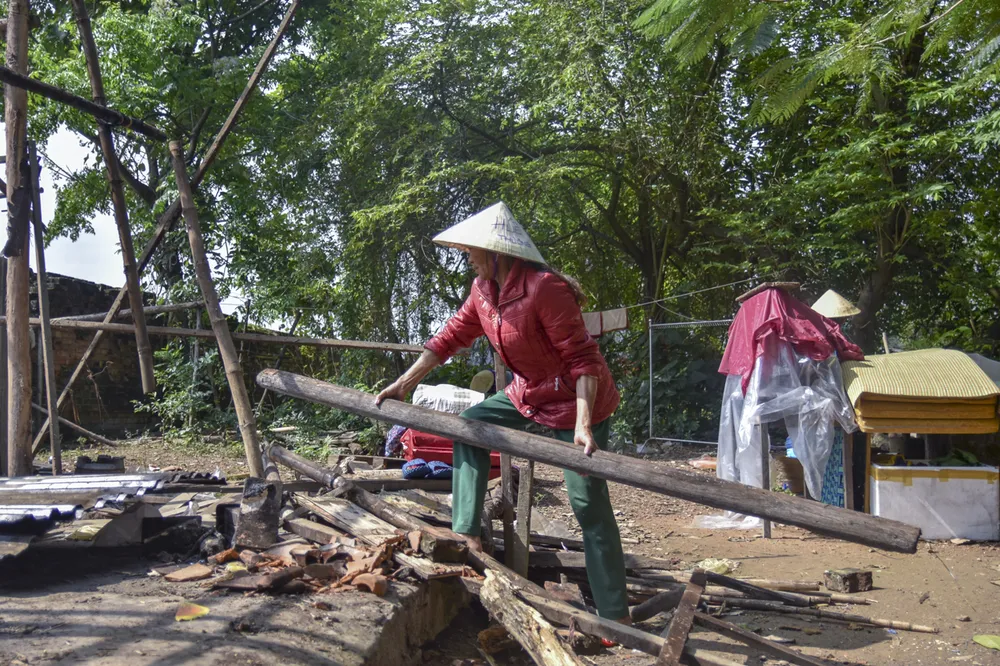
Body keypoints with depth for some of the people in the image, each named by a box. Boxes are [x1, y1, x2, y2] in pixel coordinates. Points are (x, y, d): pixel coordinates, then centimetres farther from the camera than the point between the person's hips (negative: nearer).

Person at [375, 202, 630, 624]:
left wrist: (583, 422, -35)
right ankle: (468, 535, 11)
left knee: (587, 502, -7)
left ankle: (616, 615, 2)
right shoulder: (483, 288, -1)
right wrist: (404, 383, 7)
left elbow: (581, 357, -27)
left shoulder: (545, 288, -27)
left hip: (575, 398, -9)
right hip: (528, 392, 9)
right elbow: (452, 337, 8)